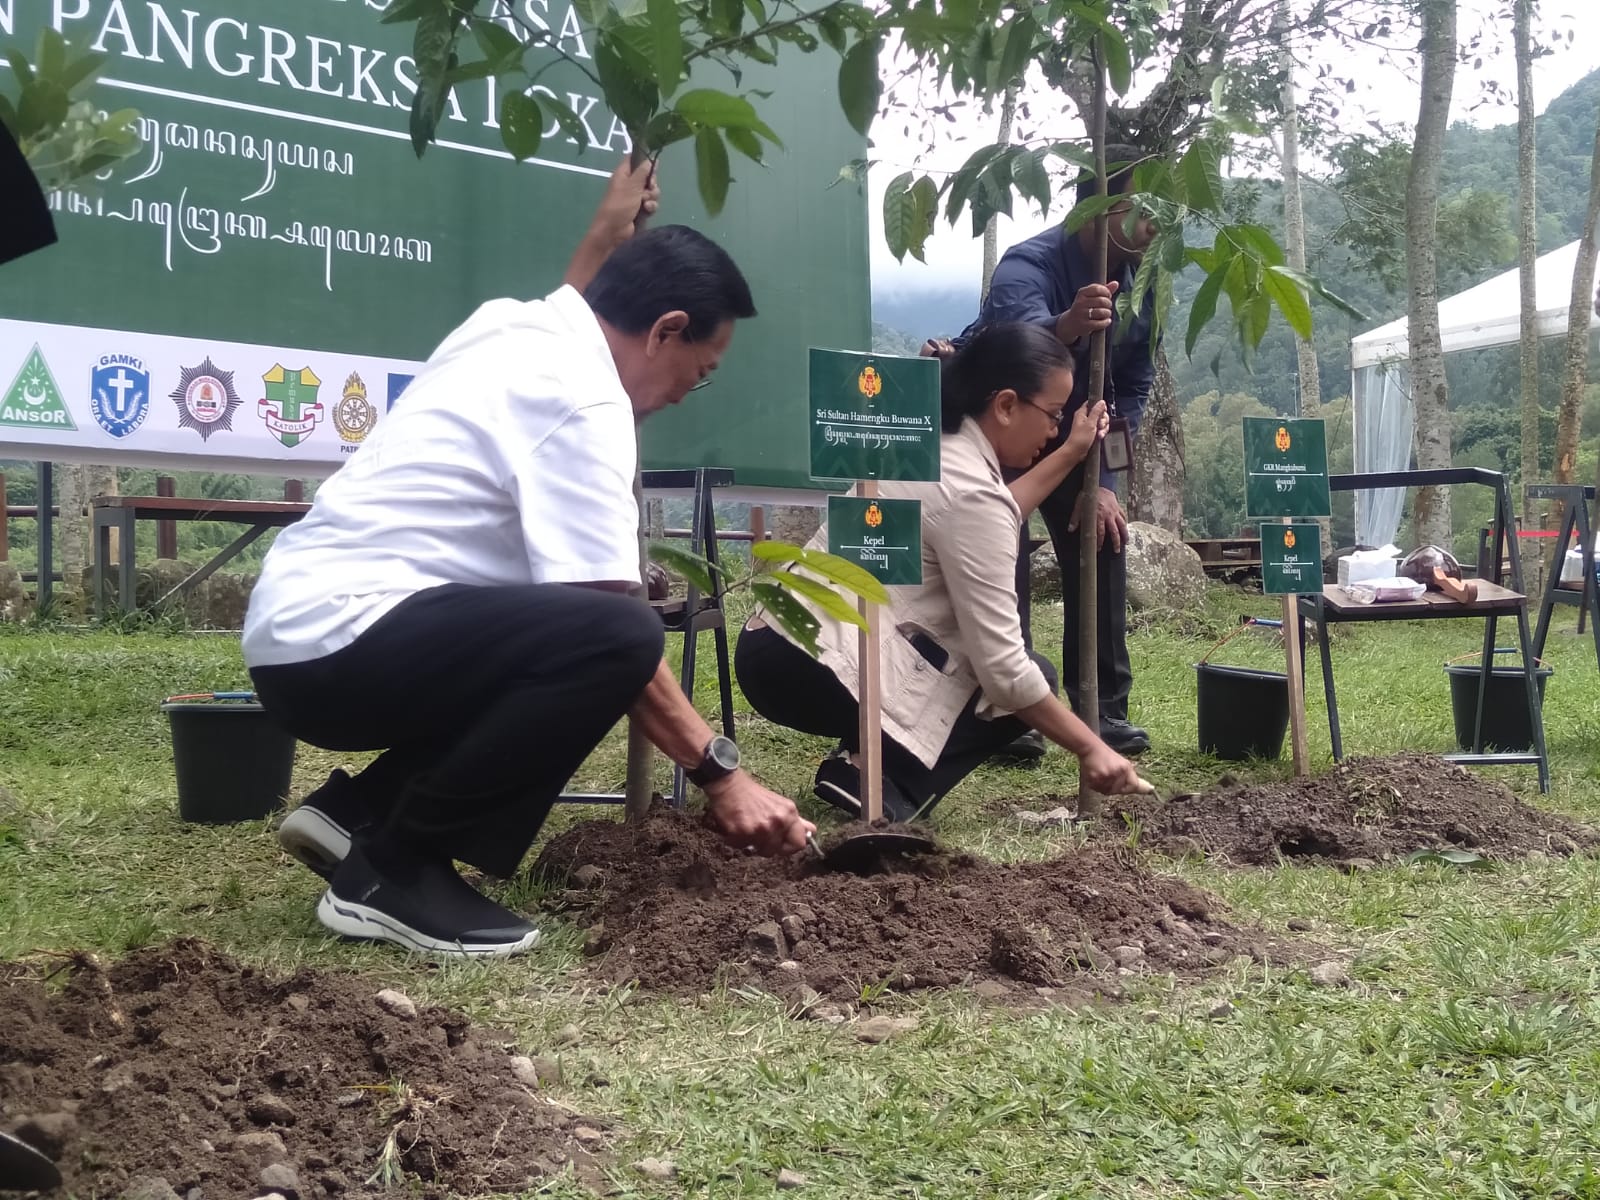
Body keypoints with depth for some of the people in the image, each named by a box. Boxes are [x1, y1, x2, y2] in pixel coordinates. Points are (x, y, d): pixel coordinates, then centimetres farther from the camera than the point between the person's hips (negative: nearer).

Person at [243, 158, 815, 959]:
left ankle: (358, 811, 13)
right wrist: (719, 775, -14)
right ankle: (392, 868, -14)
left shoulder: (513, 326, 13)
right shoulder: (582, 401, -14)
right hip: (339, 638, -11)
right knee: (612, 640, -27)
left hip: (301, 629, 11)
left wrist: (610, 233, 51)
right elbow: (609, 622, -18)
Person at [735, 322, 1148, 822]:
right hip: (813, 671, -10)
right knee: (1025, 683, -1)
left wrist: (1069, 455, 28)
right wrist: (1089, 748, -9)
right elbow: (1002, 667, -17)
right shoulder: (969, 489, -16)